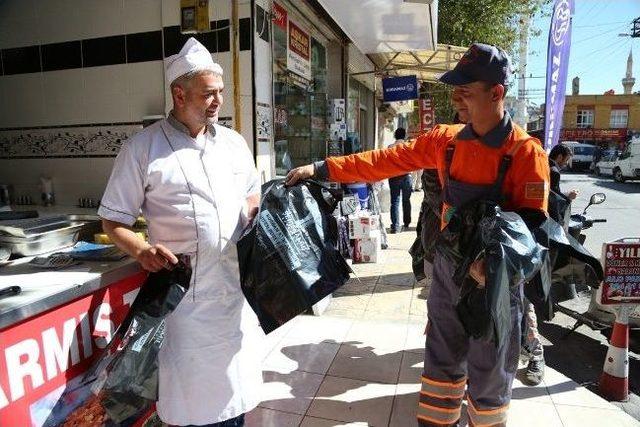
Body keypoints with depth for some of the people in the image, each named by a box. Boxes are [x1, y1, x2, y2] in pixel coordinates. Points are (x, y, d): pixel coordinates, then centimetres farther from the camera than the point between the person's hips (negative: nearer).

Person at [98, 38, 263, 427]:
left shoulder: (234, 142, 8)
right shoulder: (143, 148, -7)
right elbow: (113, 220, -3)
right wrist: (142, 250, -22)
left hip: (238, 284, 5)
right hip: (186, 290, -4)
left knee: (236, 379, 19)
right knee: (189, 391, 10)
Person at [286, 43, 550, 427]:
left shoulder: (526, 152, -14)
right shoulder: (446, 140, 0)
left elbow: (532, 223, -15)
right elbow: (388, 160, -2)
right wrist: (321, 169, -6)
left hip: (496, 279, -4)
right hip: (447, 268, 5)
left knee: (488, 377, 12)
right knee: (442, 362, 20)